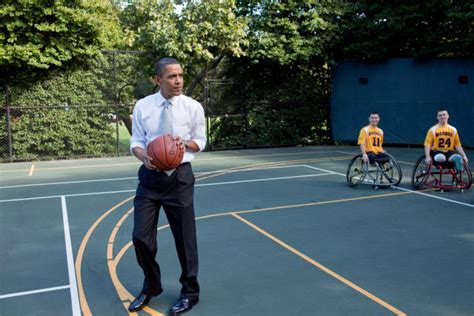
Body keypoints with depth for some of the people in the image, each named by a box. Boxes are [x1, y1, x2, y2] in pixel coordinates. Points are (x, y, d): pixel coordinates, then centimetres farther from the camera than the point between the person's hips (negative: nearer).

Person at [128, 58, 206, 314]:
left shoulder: (193, 107, -5)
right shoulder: (142, 106, -2)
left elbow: (200, 142, 5)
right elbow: (136, 141, 3)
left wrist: (185, 143, -18)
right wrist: (143, 156, -19)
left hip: (179, 177, -1)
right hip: (149, 177, 2)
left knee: (185, 238, 7)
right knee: (141, 237, 3)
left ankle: (189, 292, 29)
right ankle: (151, 286, 30)